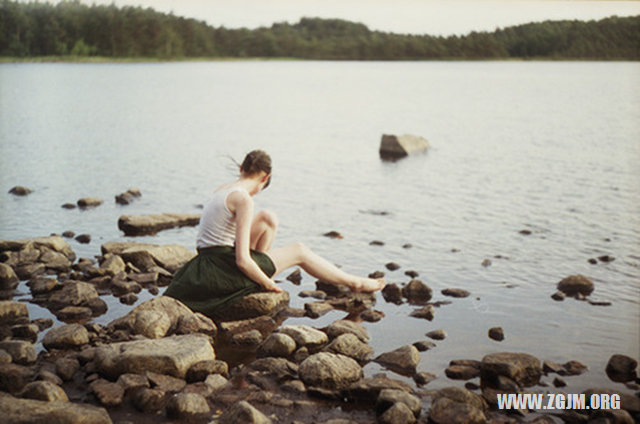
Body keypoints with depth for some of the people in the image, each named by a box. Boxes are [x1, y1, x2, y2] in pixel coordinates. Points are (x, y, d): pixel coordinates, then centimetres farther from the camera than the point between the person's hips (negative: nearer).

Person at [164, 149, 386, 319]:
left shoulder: (222, 189, 9)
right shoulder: (243, 198, -18)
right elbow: (242, 260, -22)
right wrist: (268, 283, -6)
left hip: (207, 262, 8)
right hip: (224, 271, -8)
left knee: (268, 219, 14)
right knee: (299, 251, 7)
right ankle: (354, 283, 20)